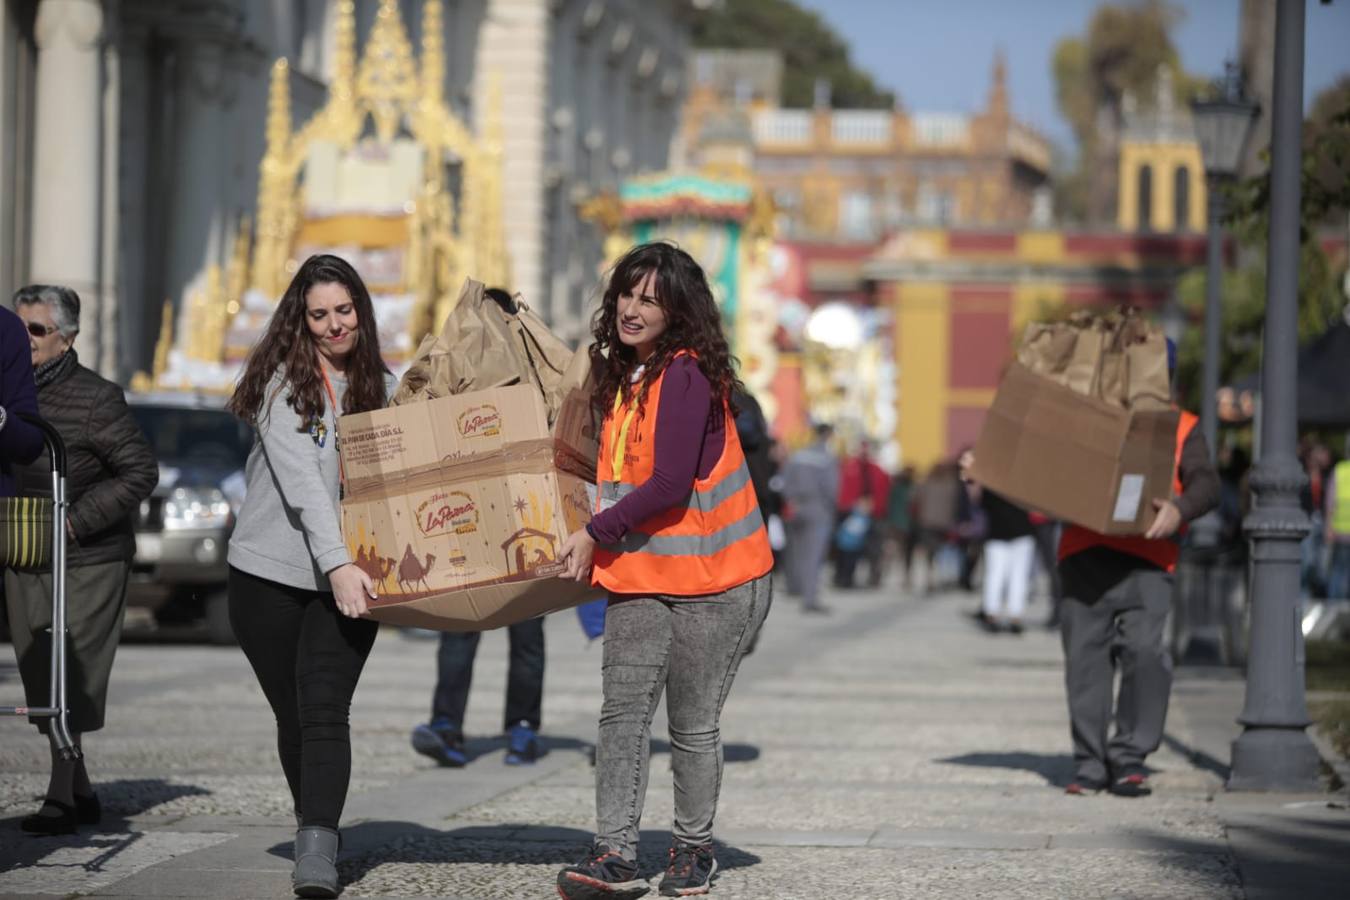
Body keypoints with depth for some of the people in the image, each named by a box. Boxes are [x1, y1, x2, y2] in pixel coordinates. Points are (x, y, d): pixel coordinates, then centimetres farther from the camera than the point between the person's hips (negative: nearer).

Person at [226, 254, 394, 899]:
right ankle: (317, 833, 25)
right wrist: (336, 564, -29)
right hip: (270, 576, -2)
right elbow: (301, 480, -19)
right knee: (293, 717, 6)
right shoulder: (284, 383, -8)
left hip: (346, 579, 2)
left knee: (324, 711, -13)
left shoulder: (382, 387, 9)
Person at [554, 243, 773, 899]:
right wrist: (602, 544, 12)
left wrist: (595, 534, -14)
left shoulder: (687, 375, -16)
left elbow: (671, 484, -21)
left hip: (714, 580, -7)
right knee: (622, 715, -4)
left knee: (692, 726, 3)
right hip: (640, 574, 7)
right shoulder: (624, 376, 12)